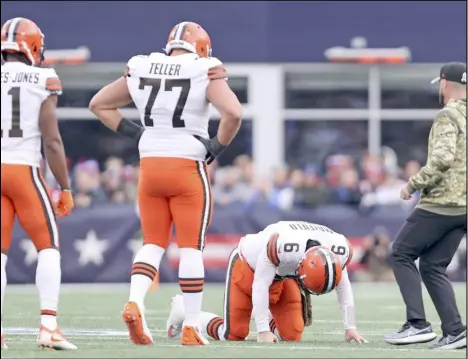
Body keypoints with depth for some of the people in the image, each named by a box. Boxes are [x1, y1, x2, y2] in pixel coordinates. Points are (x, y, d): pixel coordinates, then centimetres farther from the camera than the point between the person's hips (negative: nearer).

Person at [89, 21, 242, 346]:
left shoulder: (140, 70, 6)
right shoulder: (204, 73, -8)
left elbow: (99, 104, 15)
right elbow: (233, 113, -21)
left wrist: (133, 133, 10)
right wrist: (218, 146, -6)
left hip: (150, 166, 4)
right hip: (188, 168, -4)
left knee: (153, 243, 13)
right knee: (191, 247, 4)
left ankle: (135, 302, -11)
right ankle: (191, 328, 5)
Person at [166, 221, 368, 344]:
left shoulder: (340, 251, -28)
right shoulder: (281, 245, -45)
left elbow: (343, 288, -8)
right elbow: (260, 285, -33)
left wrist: (350, 327, -4)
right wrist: (263, 331, -31)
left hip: (283, 277, 5)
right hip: (249, 267, -5)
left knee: (293, 336, -6)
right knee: (234, 335, -5)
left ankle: (269, 319, 27)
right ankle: (185, 310, 19)